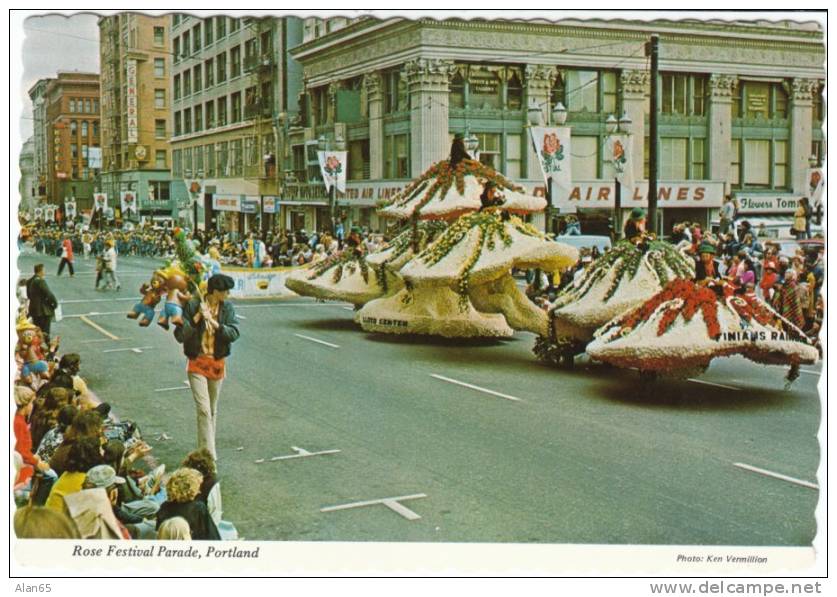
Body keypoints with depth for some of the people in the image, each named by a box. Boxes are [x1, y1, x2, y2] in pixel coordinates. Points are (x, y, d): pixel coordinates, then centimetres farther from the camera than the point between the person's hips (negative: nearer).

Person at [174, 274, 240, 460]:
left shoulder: (227, 308, -2)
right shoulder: (192, 306, -10)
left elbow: (234, 334, -14)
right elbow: (180, 336, -13)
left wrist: (213, 322, -24)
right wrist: (197, 317, -22)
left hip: (217, 363, 4)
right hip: (197, 363, -4)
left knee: (212, 410, 14)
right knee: (204, 409, -12)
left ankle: (206, 450, 29)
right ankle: (210, 455, -12)